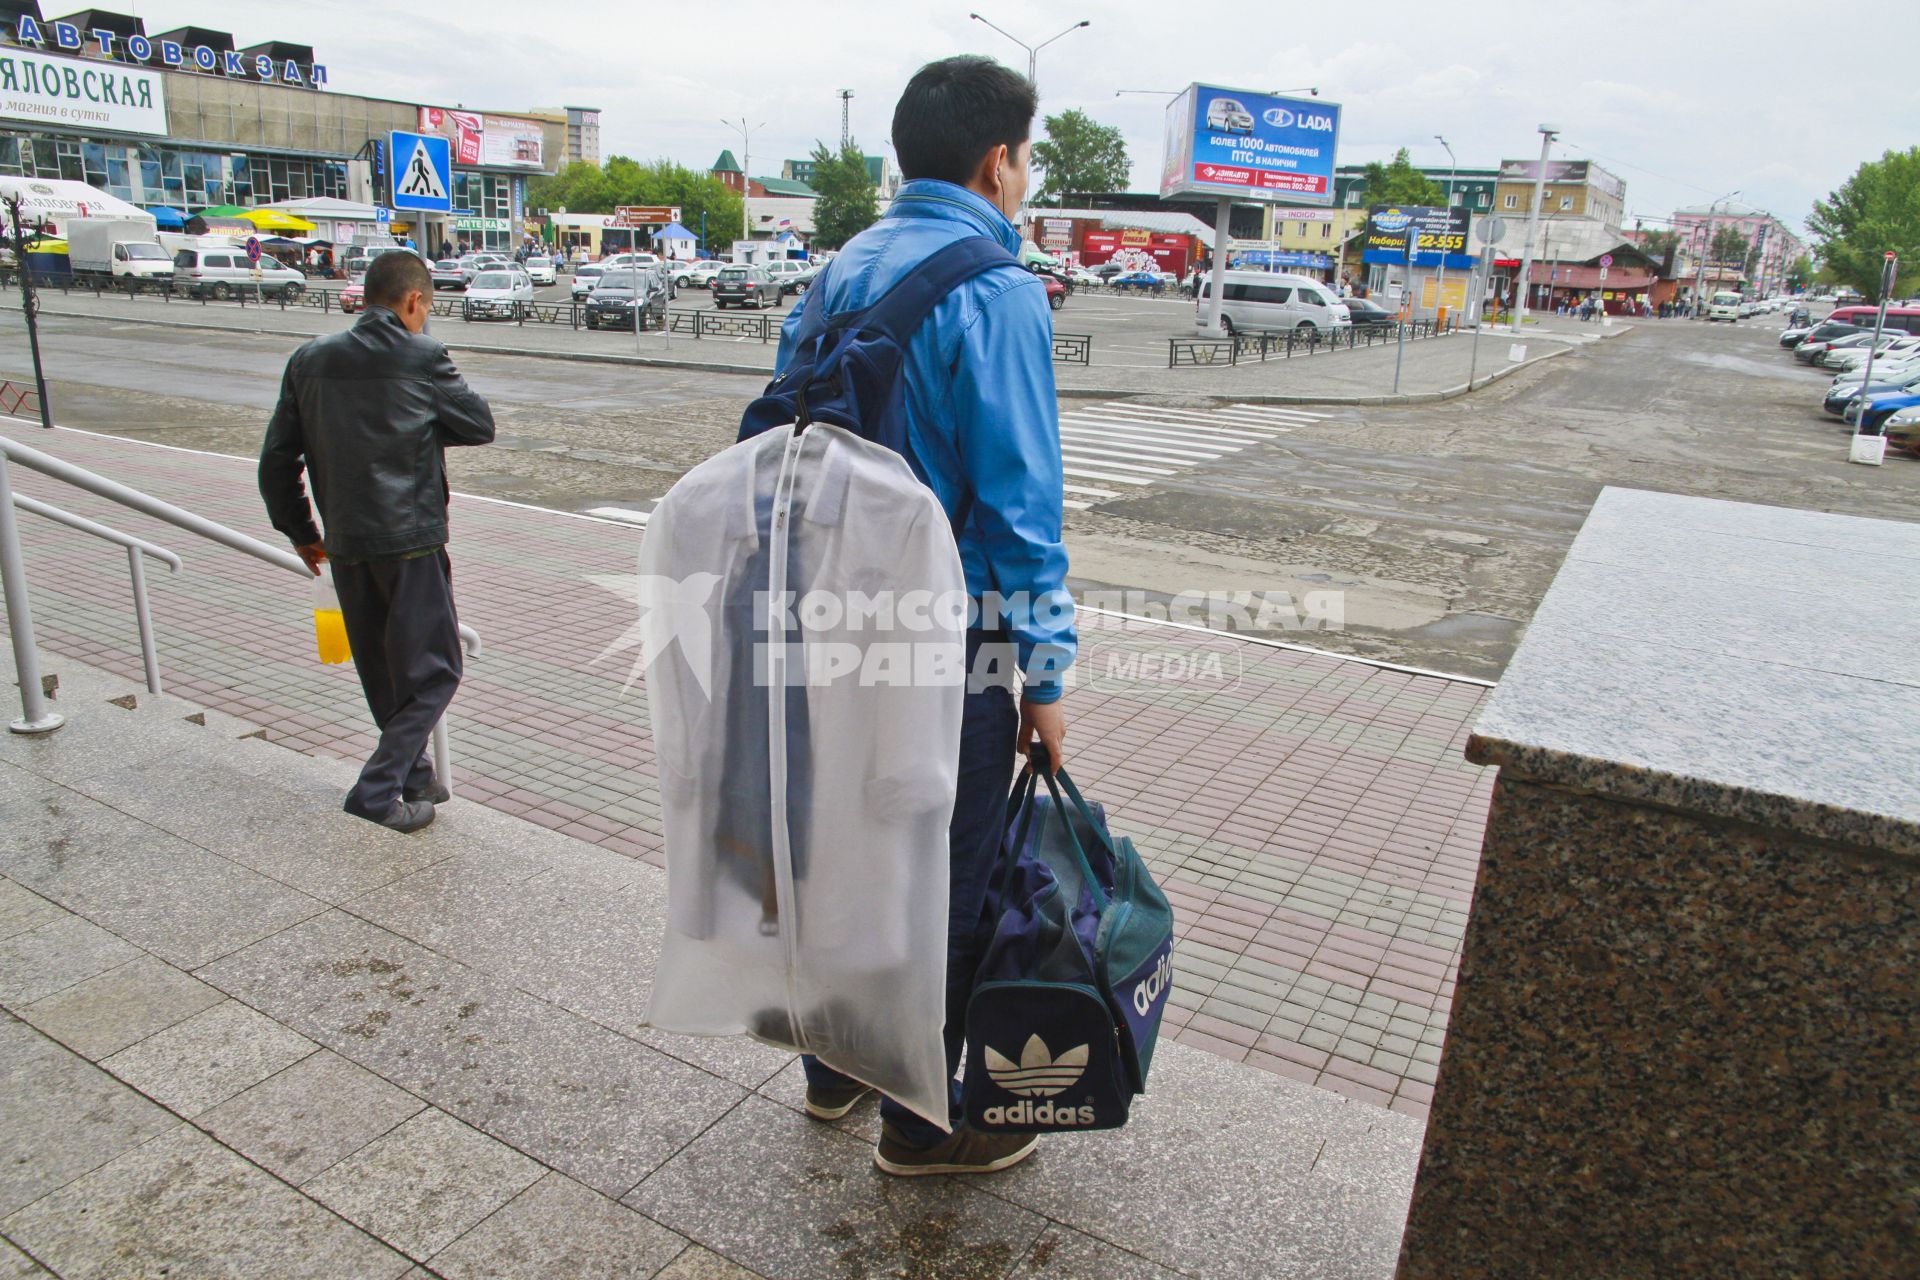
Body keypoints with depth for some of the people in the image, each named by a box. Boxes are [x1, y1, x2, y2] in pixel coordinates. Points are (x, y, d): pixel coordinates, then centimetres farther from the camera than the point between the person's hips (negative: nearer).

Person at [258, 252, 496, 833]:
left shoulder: (310, 359, 7)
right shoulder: (421, 357, -9)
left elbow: (277, 461, 9)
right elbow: (480, 425, 1)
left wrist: (300, 532, 19)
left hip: (344, 543, 6)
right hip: (410, 539, -6)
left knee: (381, 670, 18)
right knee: (432, 670, 4)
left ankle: (414, 776, 30)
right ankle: (377, 792, -2)